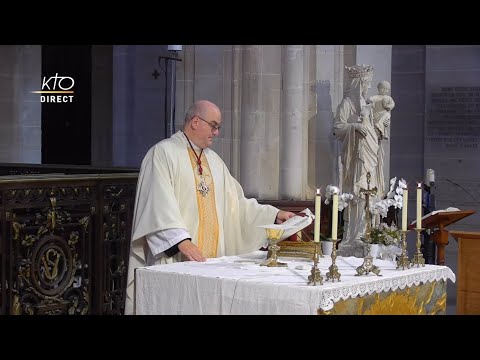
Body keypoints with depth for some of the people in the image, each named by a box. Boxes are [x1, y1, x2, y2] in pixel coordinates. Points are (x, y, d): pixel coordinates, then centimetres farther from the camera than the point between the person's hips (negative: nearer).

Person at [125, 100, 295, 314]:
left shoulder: (214, 160, 18)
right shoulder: (163, 153, -5)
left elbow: (236, 202, 18)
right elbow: (159, 204, -15)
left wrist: (274, 215, 8)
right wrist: (181, 240, -26)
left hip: (212, 258, 7)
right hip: (174, 259, -6)